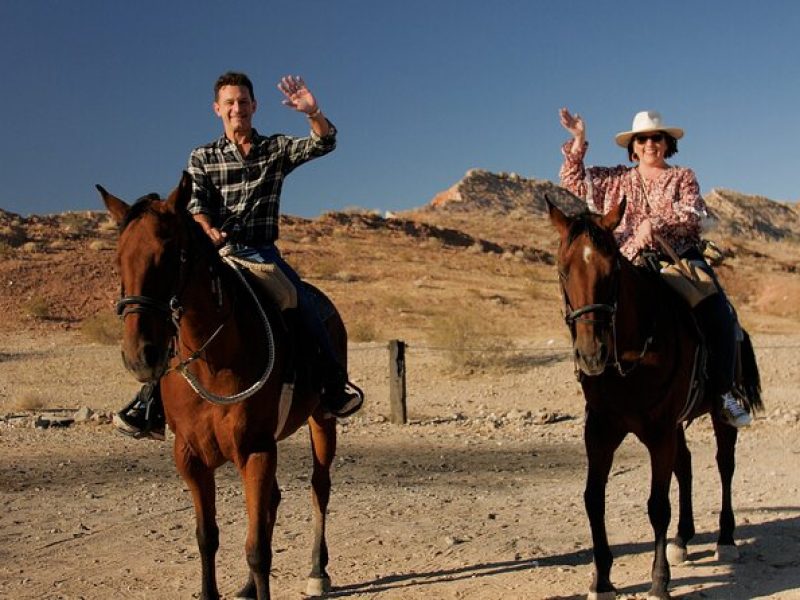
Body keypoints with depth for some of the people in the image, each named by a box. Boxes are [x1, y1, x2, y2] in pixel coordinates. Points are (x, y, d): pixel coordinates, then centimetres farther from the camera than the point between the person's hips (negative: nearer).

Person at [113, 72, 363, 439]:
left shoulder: (277, 149, 12)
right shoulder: (202, 158, 12)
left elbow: (323, 144, -2)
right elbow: (195, 204, -2)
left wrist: (313, 113, -22)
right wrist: (207, 230, -24)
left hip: (262, 252, 0)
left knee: (305, 305, -20)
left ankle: (334, 385, -7)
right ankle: (151, 402, -8)